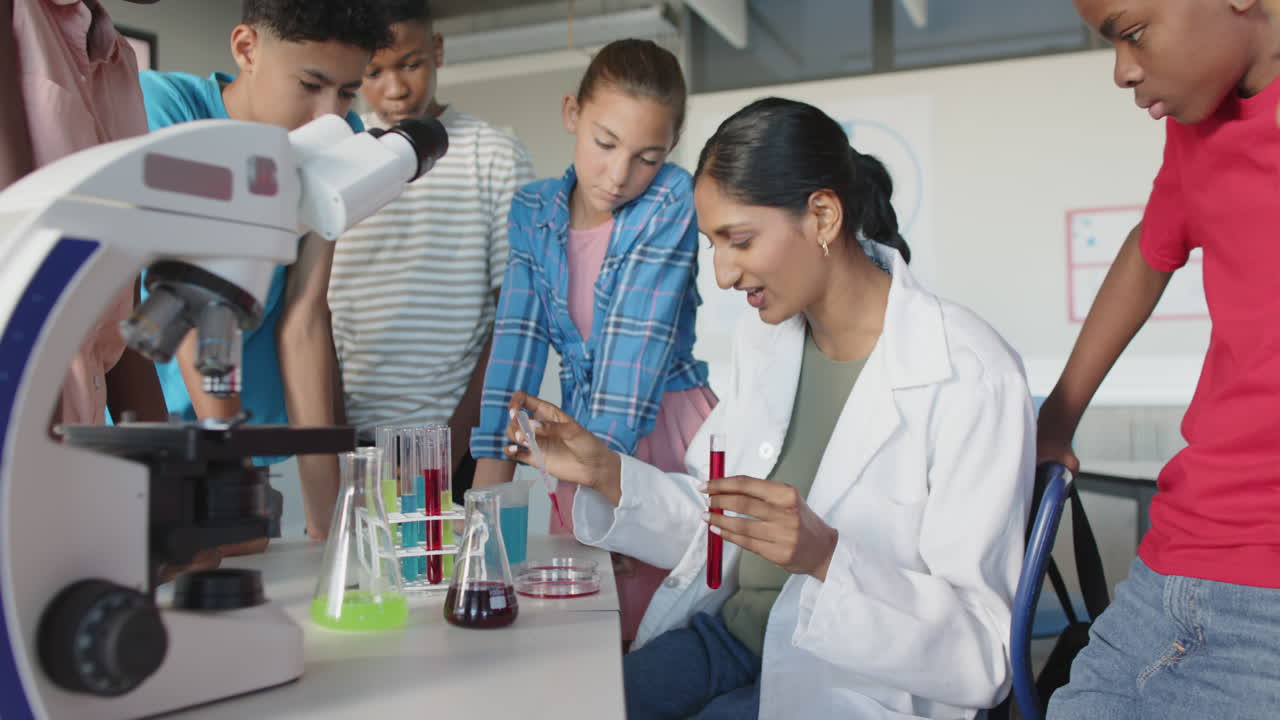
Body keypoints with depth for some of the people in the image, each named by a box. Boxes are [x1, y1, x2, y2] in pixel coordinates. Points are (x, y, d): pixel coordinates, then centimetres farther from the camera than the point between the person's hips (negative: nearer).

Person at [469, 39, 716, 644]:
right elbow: (518, 339, -6)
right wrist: (489, 483, -15)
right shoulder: (533, 211, 3)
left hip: (665, 433, -3)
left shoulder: (672, 202, -10)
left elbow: (637, 341, -19)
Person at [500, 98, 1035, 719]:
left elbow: (983, 656, -19)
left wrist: (826, 559, -34)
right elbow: (713, 526, 9)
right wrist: (606, 474, -7)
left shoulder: (973, 378, -19)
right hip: (729, 633, 6)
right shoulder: (763, 337, 4)